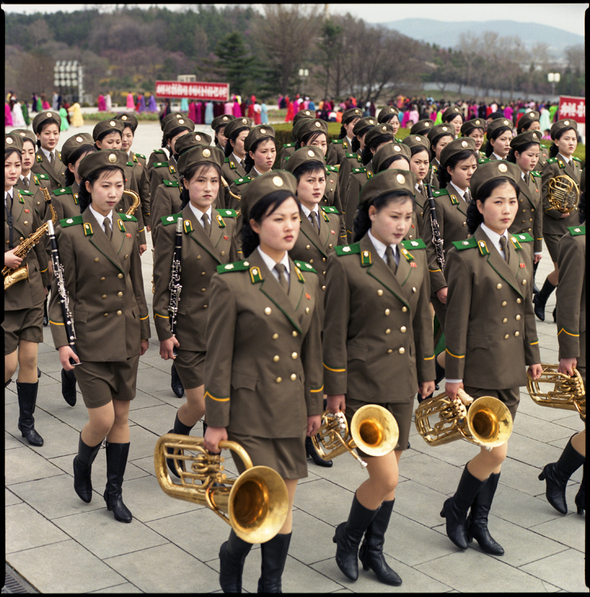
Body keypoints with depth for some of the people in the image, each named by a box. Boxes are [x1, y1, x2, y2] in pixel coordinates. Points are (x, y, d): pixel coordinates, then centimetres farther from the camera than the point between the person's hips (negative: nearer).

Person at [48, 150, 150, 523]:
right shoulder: (70, 232, -8)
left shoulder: (129, 228, 6)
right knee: (102, 419, -7)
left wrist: (144, 331, 15)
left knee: (122, 415, 9)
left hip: (126, 335, 5)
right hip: (90, 337, -5)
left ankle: (115, 492, 23)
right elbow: (62, 292, -5)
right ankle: (82, 465, 26)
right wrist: (62, 341, -10)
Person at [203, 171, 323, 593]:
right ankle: (231, 559, 24)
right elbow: (218, 357, -9)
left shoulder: (308, 280, 6)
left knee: (285, 502, 10)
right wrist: (216, 422, -8)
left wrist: (315, 406, 14)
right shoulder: (232, 282, -11)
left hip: (292, 409, 6)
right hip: (250, 409, -5)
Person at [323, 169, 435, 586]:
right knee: (385, 476, -8)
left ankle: (374, 550, 31)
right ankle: (349, 537, 20)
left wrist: (427, 372, 14)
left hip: (402, 382, 6)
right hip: (362, 383, -6)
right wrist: (335, 389, -8)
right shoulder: (346, 263, -12)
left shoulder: (417, 258, 5)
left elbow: (422, 319, 13)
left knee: (390, 473, 13)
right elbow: (335, 331, -9)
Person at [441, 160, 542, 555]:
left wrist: (533, 356, 16)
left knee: (496, 449, 12)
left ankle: (479, 522, 25)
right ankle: (456, 509, 17)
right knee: (496, 449, -7)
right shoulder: (465, 256, -13)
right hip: (481, 365, -7)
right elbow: (456, 319, -12)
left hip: (511, 366, 7)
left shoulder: (519, 252, 9)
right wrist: (454, 376, -12)